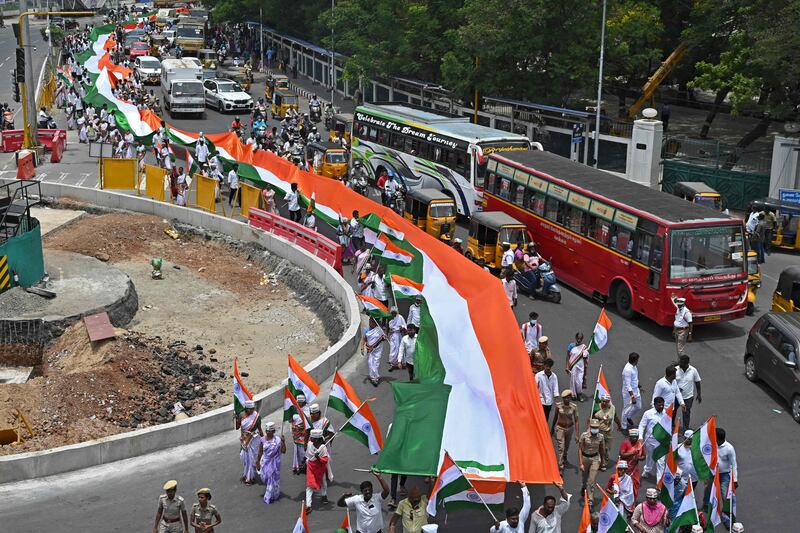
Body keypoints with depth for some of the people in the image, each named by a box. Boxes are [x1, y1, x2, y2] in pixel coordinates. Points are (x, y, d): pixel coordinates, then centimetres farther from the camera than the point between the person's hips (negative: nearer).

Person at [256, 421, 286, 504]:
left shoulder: (277, 440, -14)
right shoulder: (262, 440, -6)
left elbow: (283, 451, -19)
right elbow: (260, 453, 4)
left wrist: (283, 442, -31)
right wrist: (258, 462, 8)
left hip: (274, 463, -3)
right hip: (265, 462, 3)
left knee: (273, 479, 5)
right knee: (265, 478, 13)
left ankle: (269, 497, 21)